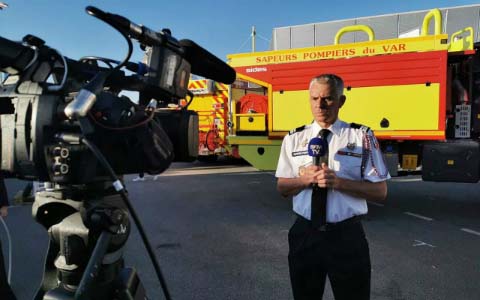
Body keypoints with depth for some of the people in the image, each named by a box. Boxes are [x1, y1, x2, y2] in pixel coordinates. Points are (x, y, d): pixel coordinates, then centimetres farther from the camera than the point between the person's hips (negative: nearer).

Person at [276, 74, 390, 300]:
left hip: (347, 236, -2)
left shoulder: (362, 136, -6)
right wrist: (305, 179, -16)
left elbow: (380, 192, -7)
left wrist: (338, 182, -22)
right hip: (304, 235, 3)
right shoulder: (294, 138, 1)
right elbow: (282, 188, 5)